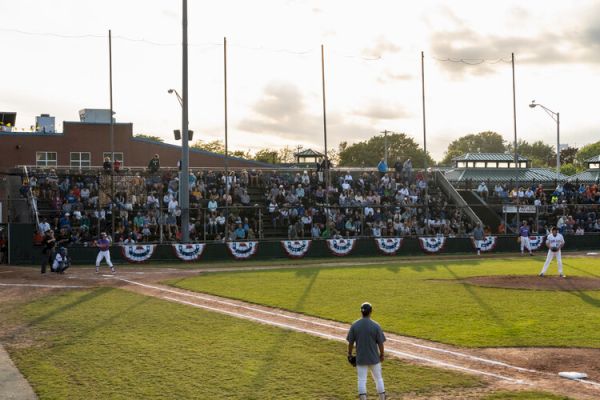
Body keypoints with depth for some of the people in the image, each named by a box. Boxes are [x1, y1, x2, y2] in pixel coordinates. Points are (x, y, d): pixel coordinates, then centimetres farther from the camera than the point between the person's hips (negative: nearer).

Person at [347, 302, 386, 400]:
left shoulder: (354, 325, -7)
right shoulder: (375, 326, -11)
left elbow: (350, 342, -2)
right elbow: (380, 343, -6)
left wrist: (349, 354, 12)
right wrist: (381, 355, 10)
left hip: (360, 358, 0)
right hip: (374, 358, 0)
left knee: (361, 380, 4)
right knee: (378, 379, 14)